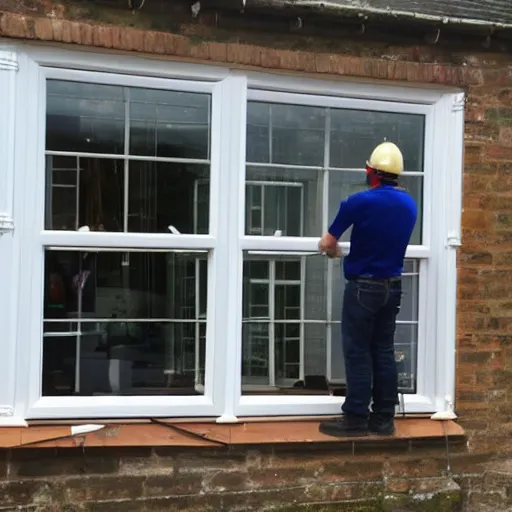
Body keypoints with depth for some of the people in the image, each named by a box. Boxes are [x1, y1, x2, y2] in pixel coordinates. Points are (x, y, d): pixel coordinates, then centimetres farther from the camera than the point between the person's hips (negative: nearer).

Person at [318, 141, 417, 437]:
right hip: (393, 286, 6)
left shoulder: (360, 202, -12)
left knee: (358, 352, 0)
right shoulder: (409, 204, 5)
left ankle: (356, 419, 4)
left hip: (364, 286, -6)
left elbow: (327, 243, -7)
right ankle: (383, 419, 14)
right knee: (384, 351, 10)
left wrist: (334, 251, 16)